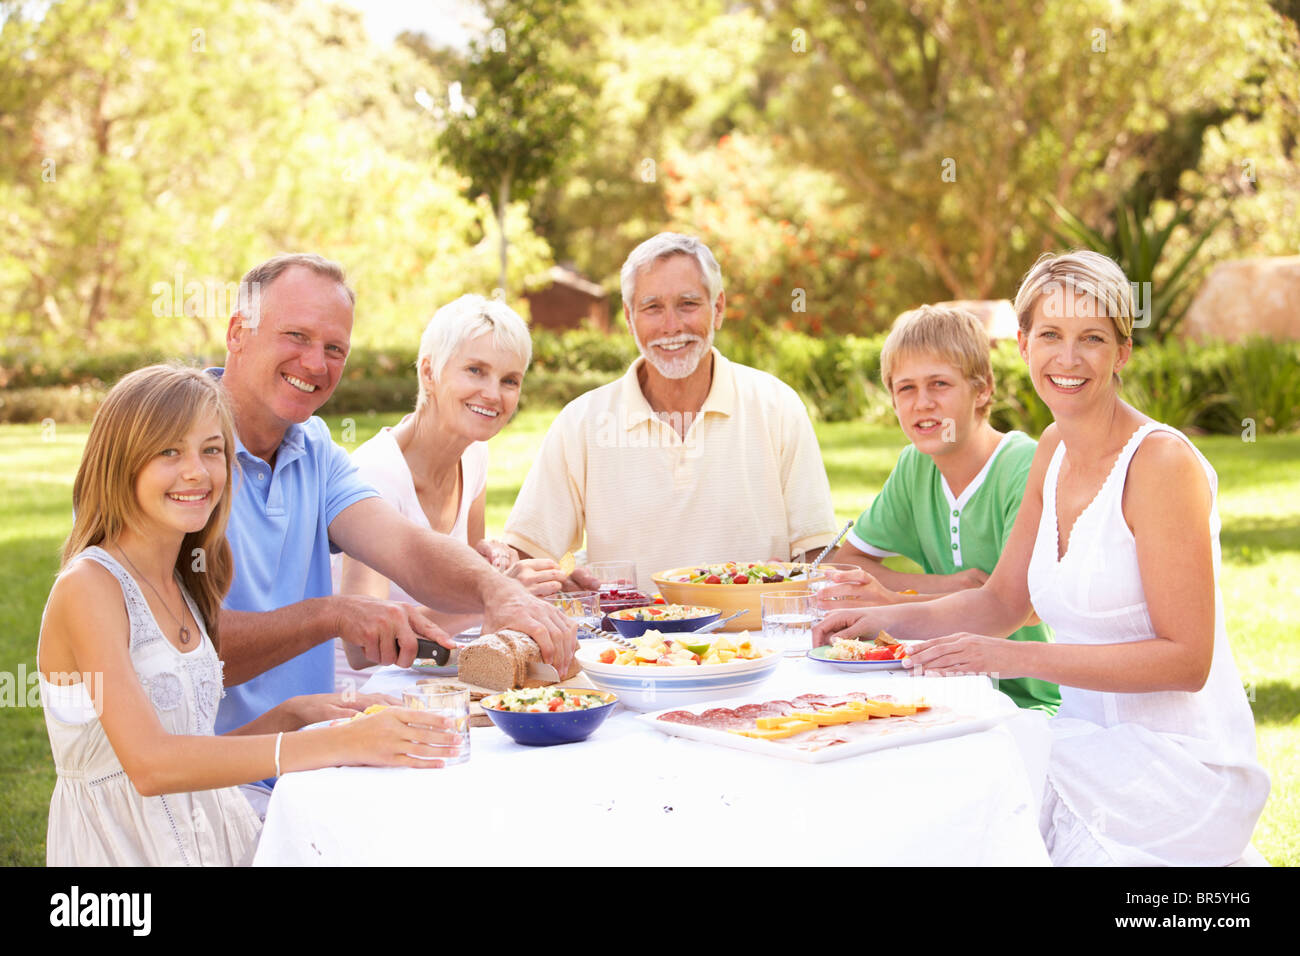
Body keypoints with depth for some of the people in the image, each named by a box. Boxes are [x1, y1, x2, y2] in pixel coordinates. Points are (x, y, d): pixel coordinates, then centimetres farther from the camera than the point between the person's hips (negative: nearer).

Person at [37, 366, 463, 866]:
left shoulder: (185, 587, 12)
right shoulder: (88, 585, -11)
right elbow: (149, 763, -22)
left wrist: (293, 714, -1)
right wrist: (337, 743, -27)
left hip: (211, 836, 7)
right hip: (122, 850, -7)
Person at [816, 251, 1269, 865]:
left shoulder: (1161, 462, -15)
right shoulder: (1054, 451, 9)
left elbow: (1186, 659, -17)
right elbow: (1002, 602, 17)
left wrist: (1018, 658, -22)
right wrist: (890, 618, 1)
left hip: (1173, 766, -6)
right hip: (1087, 743, 7)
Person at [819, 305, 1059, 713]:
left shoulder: (1026, 468, -14)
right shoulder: (915, 465, 8)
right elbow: (843, 563, 10)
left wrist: (895, 605, -35)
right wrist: (942, 586, -8)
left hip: (1034, 704, -6)